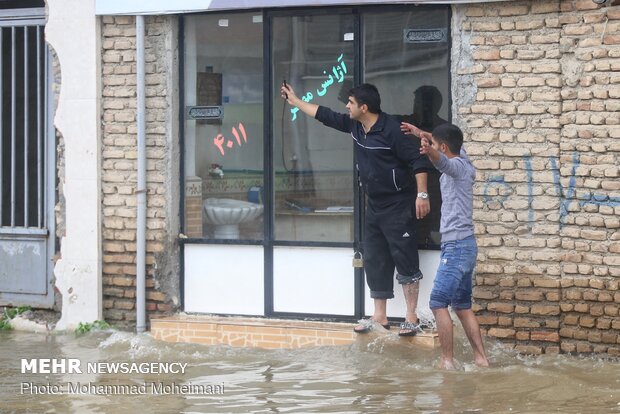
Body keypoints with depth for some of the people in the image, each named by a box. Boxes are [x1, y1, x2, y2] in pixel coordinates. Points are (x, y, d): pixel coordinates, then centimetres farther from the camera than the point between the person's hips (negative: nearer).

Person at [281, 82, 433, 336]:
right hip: (374, 206, 9)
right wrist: (294, 101, 23)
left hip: (398, 206, -9)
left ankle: (411, 318, -3)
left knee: (405, 261, -5)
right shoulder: (354, 126, 5)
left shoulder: (392, 130, -19)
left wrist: (422, 194, -25)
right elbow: (325, 115, 18)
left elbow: (418, 160, -20)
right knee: (375, 262, 11)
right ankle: (379, 317, 18)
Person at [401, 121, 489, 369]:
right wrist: (422, 134, 39)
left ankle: (447, 361, -11)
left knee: (438, 303, -10)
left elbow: (443, 160, -38)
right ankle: (481, 358, 11)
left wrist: (429, 151, -58)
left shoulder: (457, 166, -12)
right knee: (462, 306, 12)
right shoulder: (464, 162, 15)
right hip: (466, 245, 10)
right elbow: (452, 144, 38)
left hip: (456, 246, -10)